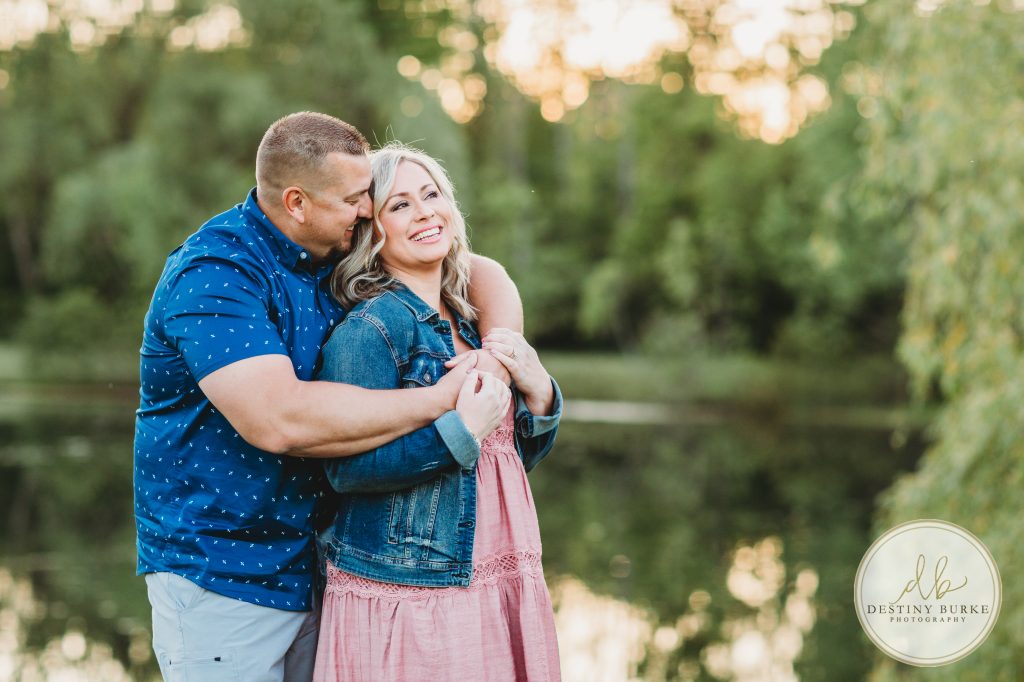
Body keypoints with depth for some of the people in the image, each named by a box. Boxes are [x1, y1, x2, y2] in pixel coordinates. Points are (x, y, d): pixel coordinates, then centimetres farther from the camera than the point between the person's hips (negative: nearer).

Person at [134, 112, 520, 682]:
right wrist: (437, 400, -27)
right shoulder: (214, 272, -20)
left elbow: (482, 274, 8)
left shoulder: (344, 253, 3)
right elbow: (279, 419, -33)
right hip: (220, 572, -7)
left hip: (319, 568, 7)